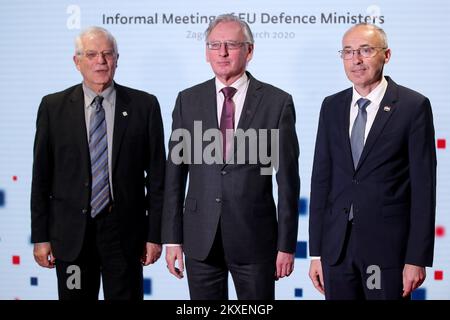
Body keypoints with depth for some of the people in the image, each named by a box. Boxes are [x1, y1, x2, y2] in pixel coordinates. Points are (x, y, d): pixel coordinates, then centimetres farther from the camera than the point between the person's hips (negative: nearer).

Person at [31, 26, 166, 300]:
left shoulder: (144, 105, 0)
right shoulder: (53, 107, 2)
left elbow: (156, 174, 2)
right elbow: (42, 175, 3)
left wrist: (155, 234, -1)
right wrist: (40, 236, 0)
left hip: (125, 230, 0)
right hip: (71, 233, 1)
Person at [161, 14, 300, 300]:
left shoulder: (277, 102, -2)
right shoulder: (188, 101, 5)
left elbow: (287, 178, -1)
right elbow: (175, 173, 6)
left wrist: (286, 244, -3)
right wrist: (172, 238, 2)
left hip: (255, 237, -2)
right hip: (200, 238, 2)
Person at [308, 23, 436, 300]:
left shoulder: (414, 106, -4)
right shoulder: (332, 107, 8)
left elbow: (423, 186, -6)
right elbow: (321, 178, 8)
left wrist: (418, 258, -9)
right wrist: (316, 251, 5)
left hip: (388, 244, -3)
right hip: (336, 244, 4)